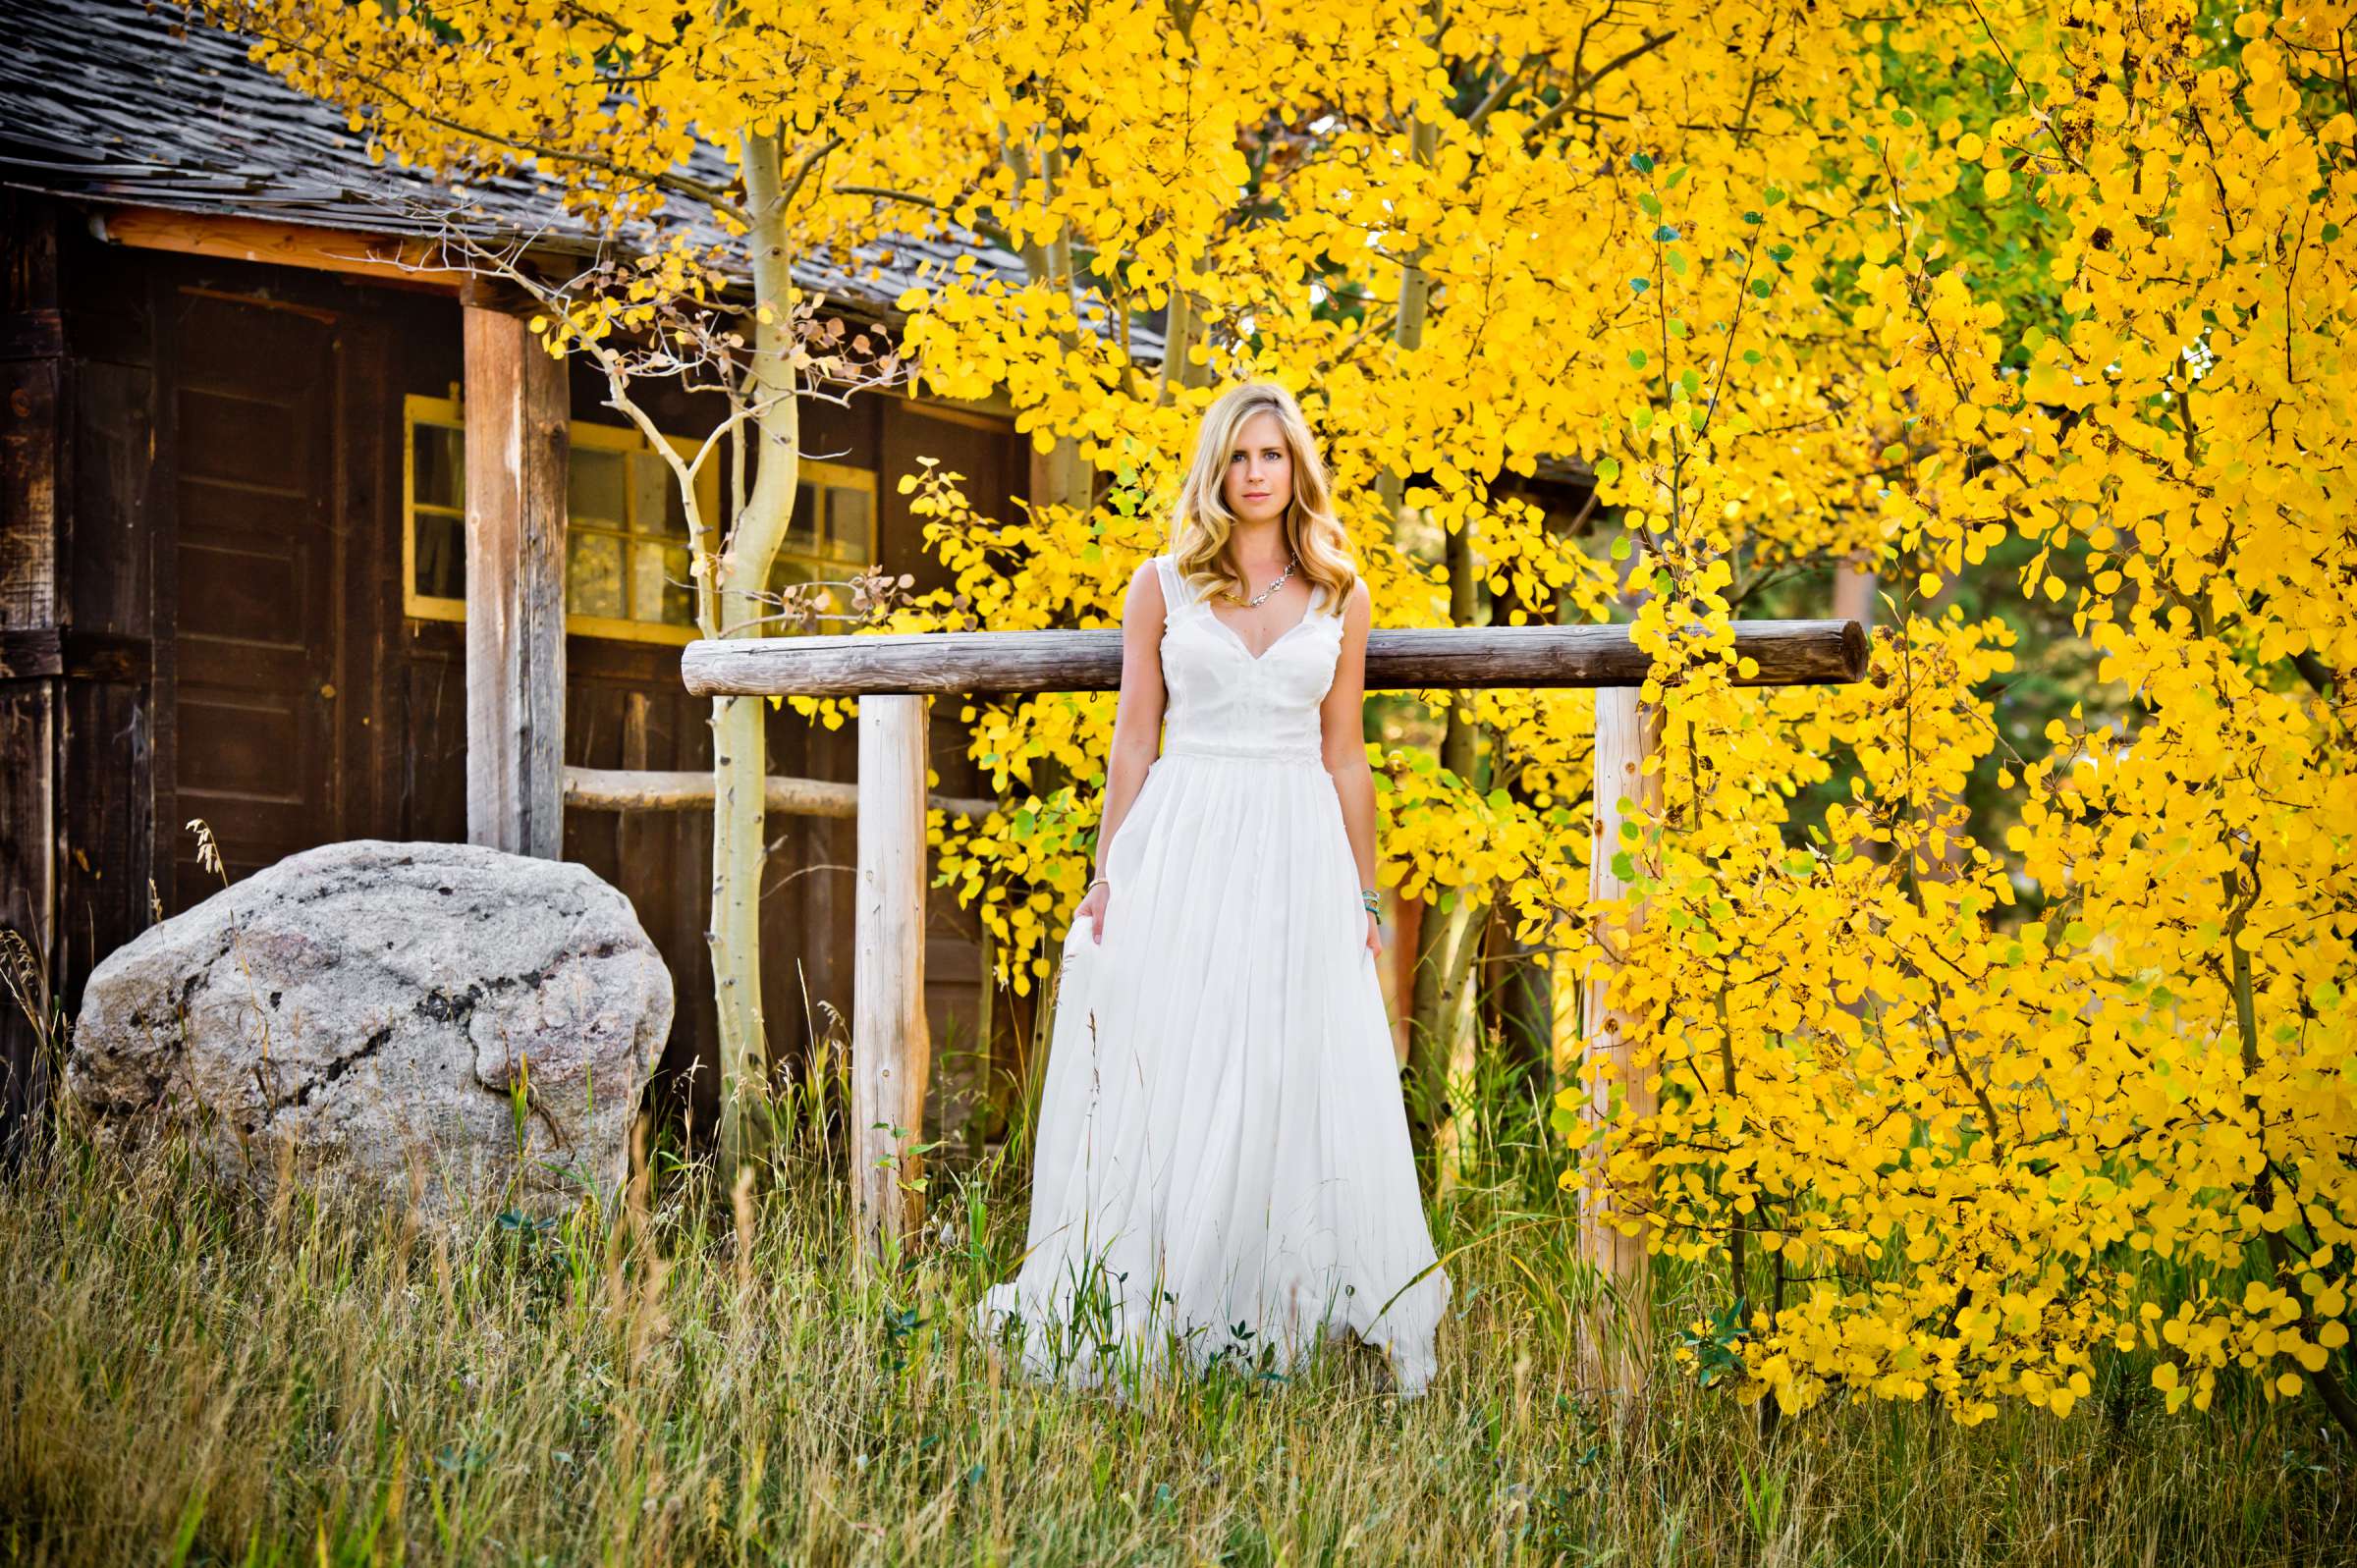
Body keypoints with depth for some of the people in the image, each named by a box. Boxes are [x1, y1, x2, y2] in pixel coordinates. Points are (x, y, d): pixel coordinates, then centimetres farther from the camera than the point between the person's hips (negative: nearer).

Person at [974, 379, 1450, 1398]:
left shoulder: (1340, 597, 8)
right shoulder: (1162, 585, 5)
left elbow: (1343, 754, 12)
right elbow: (1134, 740, 6)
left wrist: (1364, 895, 10)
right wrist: (1106, 876, 1)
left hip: (1298, 854, 1)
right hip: (1180, 847, -1)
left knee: (1295, 1088, -1)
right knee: (1164, 1080, -2)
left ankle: (1273, 1317, 6)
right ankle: (1138, 1324, 4)